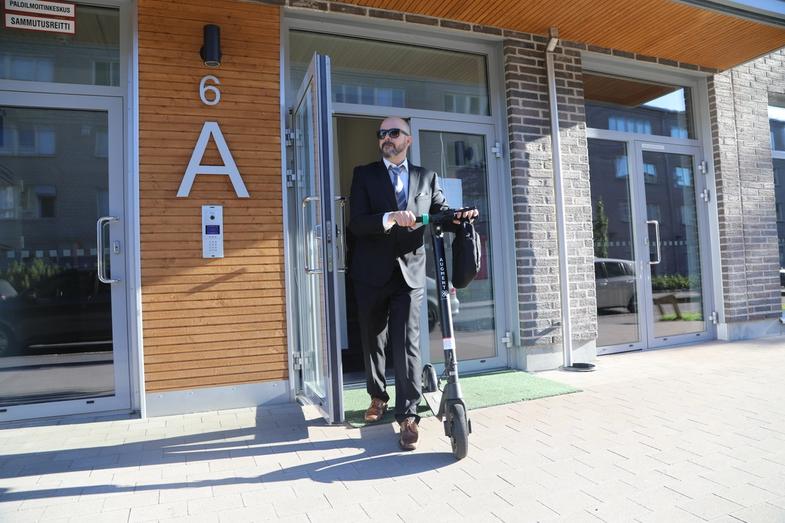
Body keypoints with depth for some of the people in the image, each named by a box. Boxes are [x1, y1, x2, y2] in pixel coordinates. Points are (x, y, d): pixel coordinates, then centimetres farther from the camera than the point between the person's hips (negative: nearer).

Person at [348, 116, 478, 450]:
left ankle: (407, 417, 3)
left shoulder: (427, 178, 12)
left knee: (407, 344, -6)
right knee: (373, 341, 14)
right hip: (372, 273, 1)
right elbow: (356, 223, -8)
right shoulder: (364, 175, 5)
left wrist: (460, 216, -13)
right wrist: (390, 218, -25)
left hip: (410, 272, 0)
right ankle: (378, 397, 36)